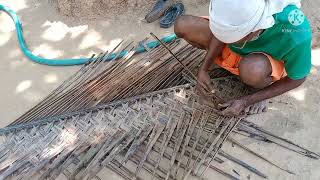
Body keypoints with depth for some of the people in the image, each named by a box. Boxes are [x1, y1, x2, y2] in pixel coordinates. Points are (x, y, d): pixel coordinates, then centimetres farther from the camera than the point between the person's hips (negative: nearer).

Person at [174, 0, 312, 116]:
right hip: (232, 50, 4)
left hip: (270, 61, -3)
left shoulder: (296, 35, -37)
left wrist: (246, 101, -20)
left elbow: (297, 79, -18)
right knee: (182, 26, -13)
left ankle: (261, 90, -5)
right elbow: (222, 33, -8)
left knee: (251, 69, -43)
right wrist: (204, 69, -11)